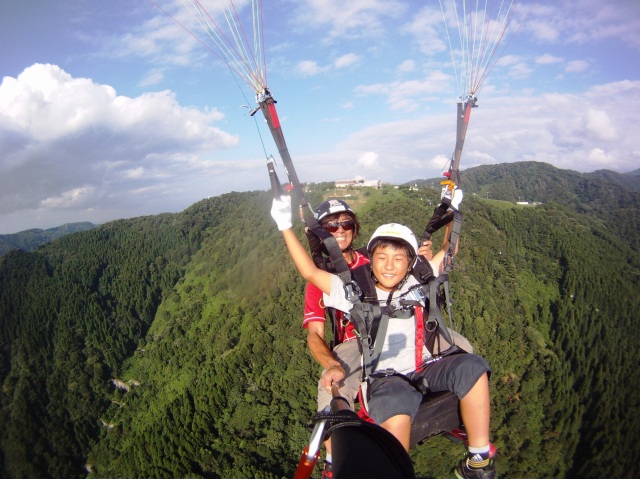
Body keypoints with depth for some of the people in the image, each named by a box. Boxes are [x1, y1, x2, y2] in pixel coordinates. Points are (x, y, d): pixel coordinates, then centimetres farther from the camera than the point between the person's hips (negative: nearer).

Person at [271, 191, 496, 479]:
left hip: (425, 367, 4)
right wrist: (286, 227, -9)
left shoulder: (417, 284, 10)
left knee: (472, 367, -26)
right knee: (395, 412, -38)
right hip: (385, 377, -4)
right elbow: (310, 272, -7)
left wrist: (453, 210, 15)